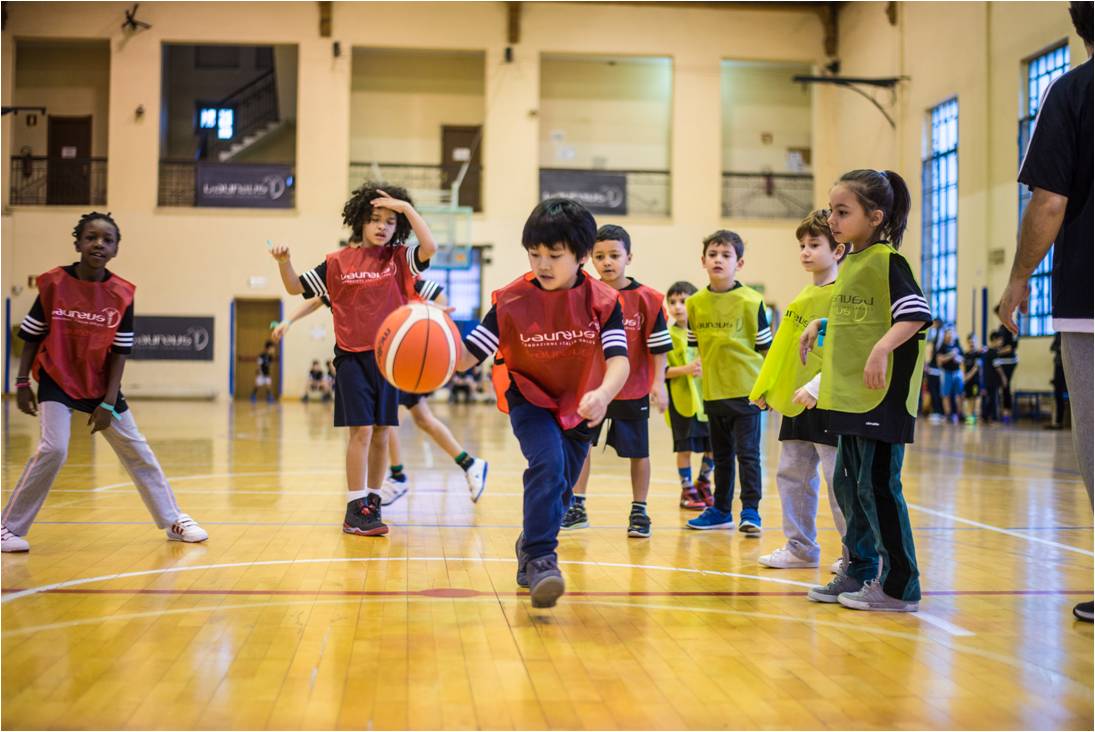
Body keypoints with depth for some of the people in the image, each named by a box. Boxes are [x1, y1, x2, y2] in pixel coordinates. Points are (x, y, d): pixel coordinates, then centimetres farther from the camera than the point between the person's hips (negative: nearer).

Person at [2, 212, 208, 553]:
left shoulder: (122, 294, -9)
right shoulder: (54, 283, -12)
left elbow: (119, 352, -6)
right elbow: (32, 337, -2)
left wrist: (108, 402, -9)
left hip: (100, 384, 3)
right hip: (57, 380, -2)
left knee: (137, 451, 8)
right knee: (53, 449, -19)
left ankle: (173, 521, 20)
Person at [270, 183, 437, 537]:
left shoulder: (398, 259, 2)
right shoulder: (338, 262, 2)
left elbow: (430, 247, -17)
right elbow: (296, 288, 6)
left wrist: (406, 208, -15)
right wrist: (284, 262, -13)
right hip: (352, 357, -2)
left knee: (381, 433, 8)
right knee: (361, 430, -9)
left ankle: (372, 502, 22)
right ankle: (355, 509, -4)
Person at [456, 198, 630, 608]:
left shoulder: (602, 301, -16)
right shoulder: (510, 301, -17)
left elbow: (618, 360, -27)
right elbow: (467, 357, -19)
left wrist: (603, 394, -49)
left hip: (578, 405, 3)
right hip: (529, 398, -2)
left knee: (560, 488, 13)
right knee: (548, 464, -28)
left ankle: (530, 545, 41)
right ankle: (539, 558, -24)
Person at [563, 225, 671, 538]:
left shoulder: (646, 299, -8)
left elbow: (658, 346, -5)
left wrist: (658, 383, -11)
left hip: (633, 390, -2)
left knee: (638, 452, 7)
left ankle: (639, 512, 20)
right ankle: (576, 507, 20)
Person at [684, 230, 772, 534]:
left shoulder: (751, 301, -7)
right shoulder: (695, 303, 3)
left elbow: (766, 346, -2)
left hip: (746, 389, -4)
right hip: (713, 392, 4)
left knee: (747, 452, -3)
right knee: (721, 455, 15)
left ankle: (750, 511, 4)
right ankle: (721, 510, 25)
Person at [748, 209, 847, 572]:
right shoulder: (803, 297, 16)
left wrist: (816, 386, -25)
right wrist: (766, 386, 17)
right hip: (795, 401, 9)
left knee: (838, 478, -3)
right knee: (793, 475, 11)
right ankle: (801, 548, 21)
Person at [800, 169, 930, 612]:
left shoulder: (887, 261, -12)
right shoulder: (848, 264, 14)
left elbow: (917, 314, -22)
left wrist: (881, 348, -32)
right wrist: (818, 326, 22)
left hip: (883, 395, -9)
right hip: (849, 394, 9)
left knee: (878, 485, -6)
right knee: (848, 483, 15)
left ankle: (899, 587, 3)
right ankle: (860, 572, 27)